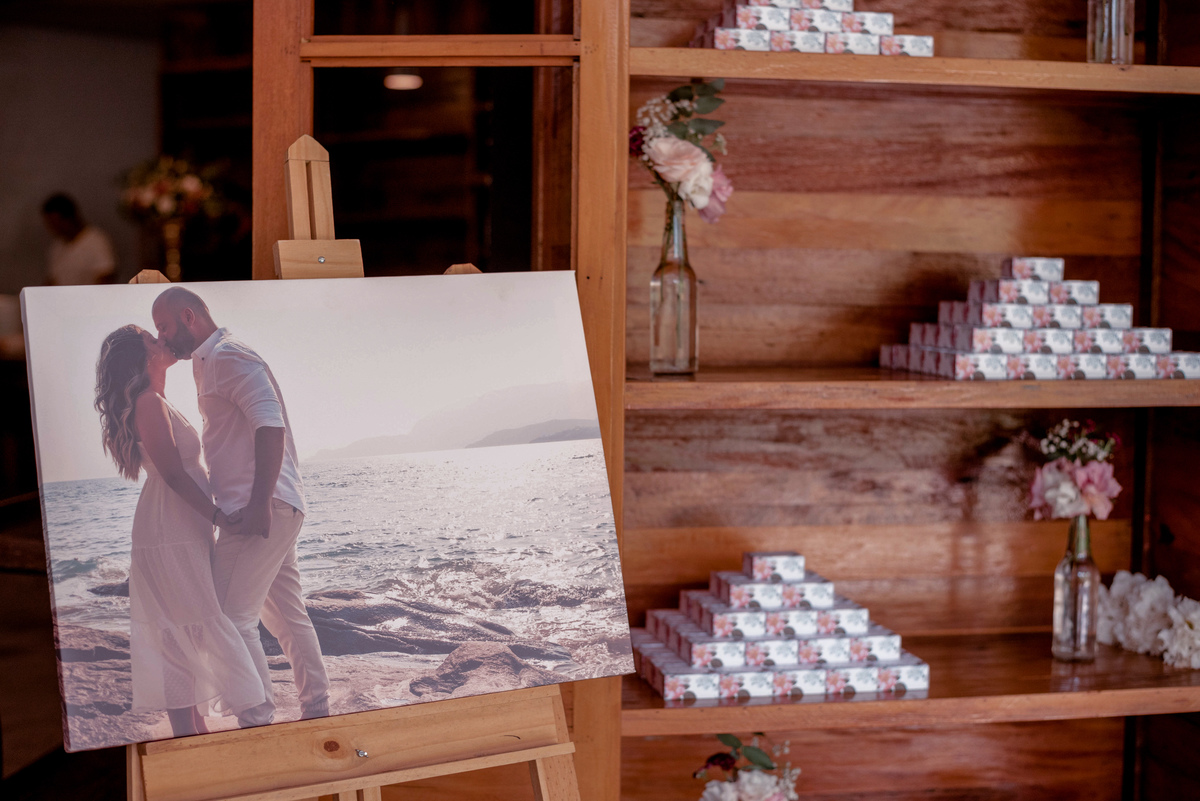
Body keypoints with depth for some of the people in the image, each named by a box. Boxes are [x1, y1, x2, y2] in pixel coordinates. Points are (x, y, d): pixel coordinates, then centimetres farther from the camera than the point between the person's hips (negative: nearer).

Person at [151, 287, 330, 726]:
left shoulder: (227, 357, -9)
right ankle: (317, 710, 24)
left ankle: (259, 723, -11)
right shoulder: (209, 362, 23)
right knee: (286, 614, 16)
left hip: (262, 509, -11)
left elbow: (270, 424, -21)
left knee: (231, 618, -12)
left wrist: (259, 503, -26)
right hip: (276, 510, 11)